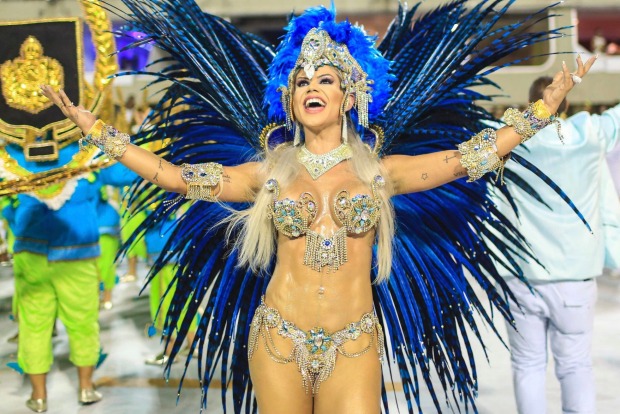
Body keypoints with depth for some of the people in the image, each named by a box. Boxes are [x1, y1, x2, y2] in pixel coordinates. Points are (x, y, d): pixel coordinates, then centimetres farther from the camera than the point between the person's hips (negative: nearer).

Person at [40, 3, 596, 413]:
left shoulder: (379, 172, 4)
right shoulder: (270, 174, 4)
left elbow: (472, 156, 1)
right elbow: (176, 176, 3)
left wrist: (547, 104, -2)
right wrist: (95, 130, 2)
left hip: (353, 344, 0)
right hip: (279, 339, 1)